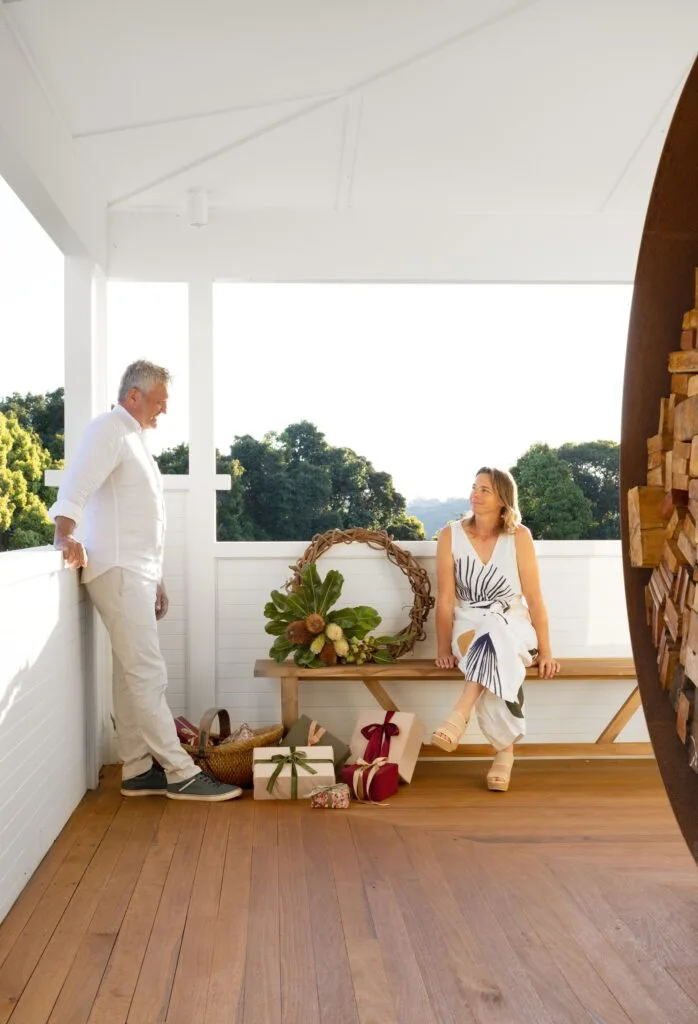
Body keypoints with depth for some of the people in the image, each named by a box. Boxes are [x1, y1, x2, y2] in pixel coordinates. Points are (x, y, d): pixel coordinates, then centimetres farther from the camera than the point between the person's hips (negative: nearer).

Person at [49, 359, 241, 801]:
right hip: (117, 571, -9)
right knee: (148, 674, -8)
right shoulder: (109, 429, -6)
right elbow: (76, 485, -22)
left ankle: (138, 770, 14)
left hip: (136, 571, 9)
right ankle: (180, 773, -4)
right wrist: (67, 534, -39)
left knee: (133, 674, 9)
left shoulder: (135, 438, 22)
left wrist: (156, 579, 22)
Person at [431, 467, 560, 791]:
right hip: (469, 626, 0)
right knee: (497, 665, -35)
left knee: (495, 635, -39)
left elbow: (534, 598, -5)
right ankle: (505, 750, -30)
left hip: (512, 624, 0)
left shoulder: (519, 536, -6)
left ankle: (459, 715, -42)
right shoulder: (450, 535, -5)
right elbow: (445, 599, -5)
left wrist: (545, 651, -7)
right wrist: (444, 648, -9)